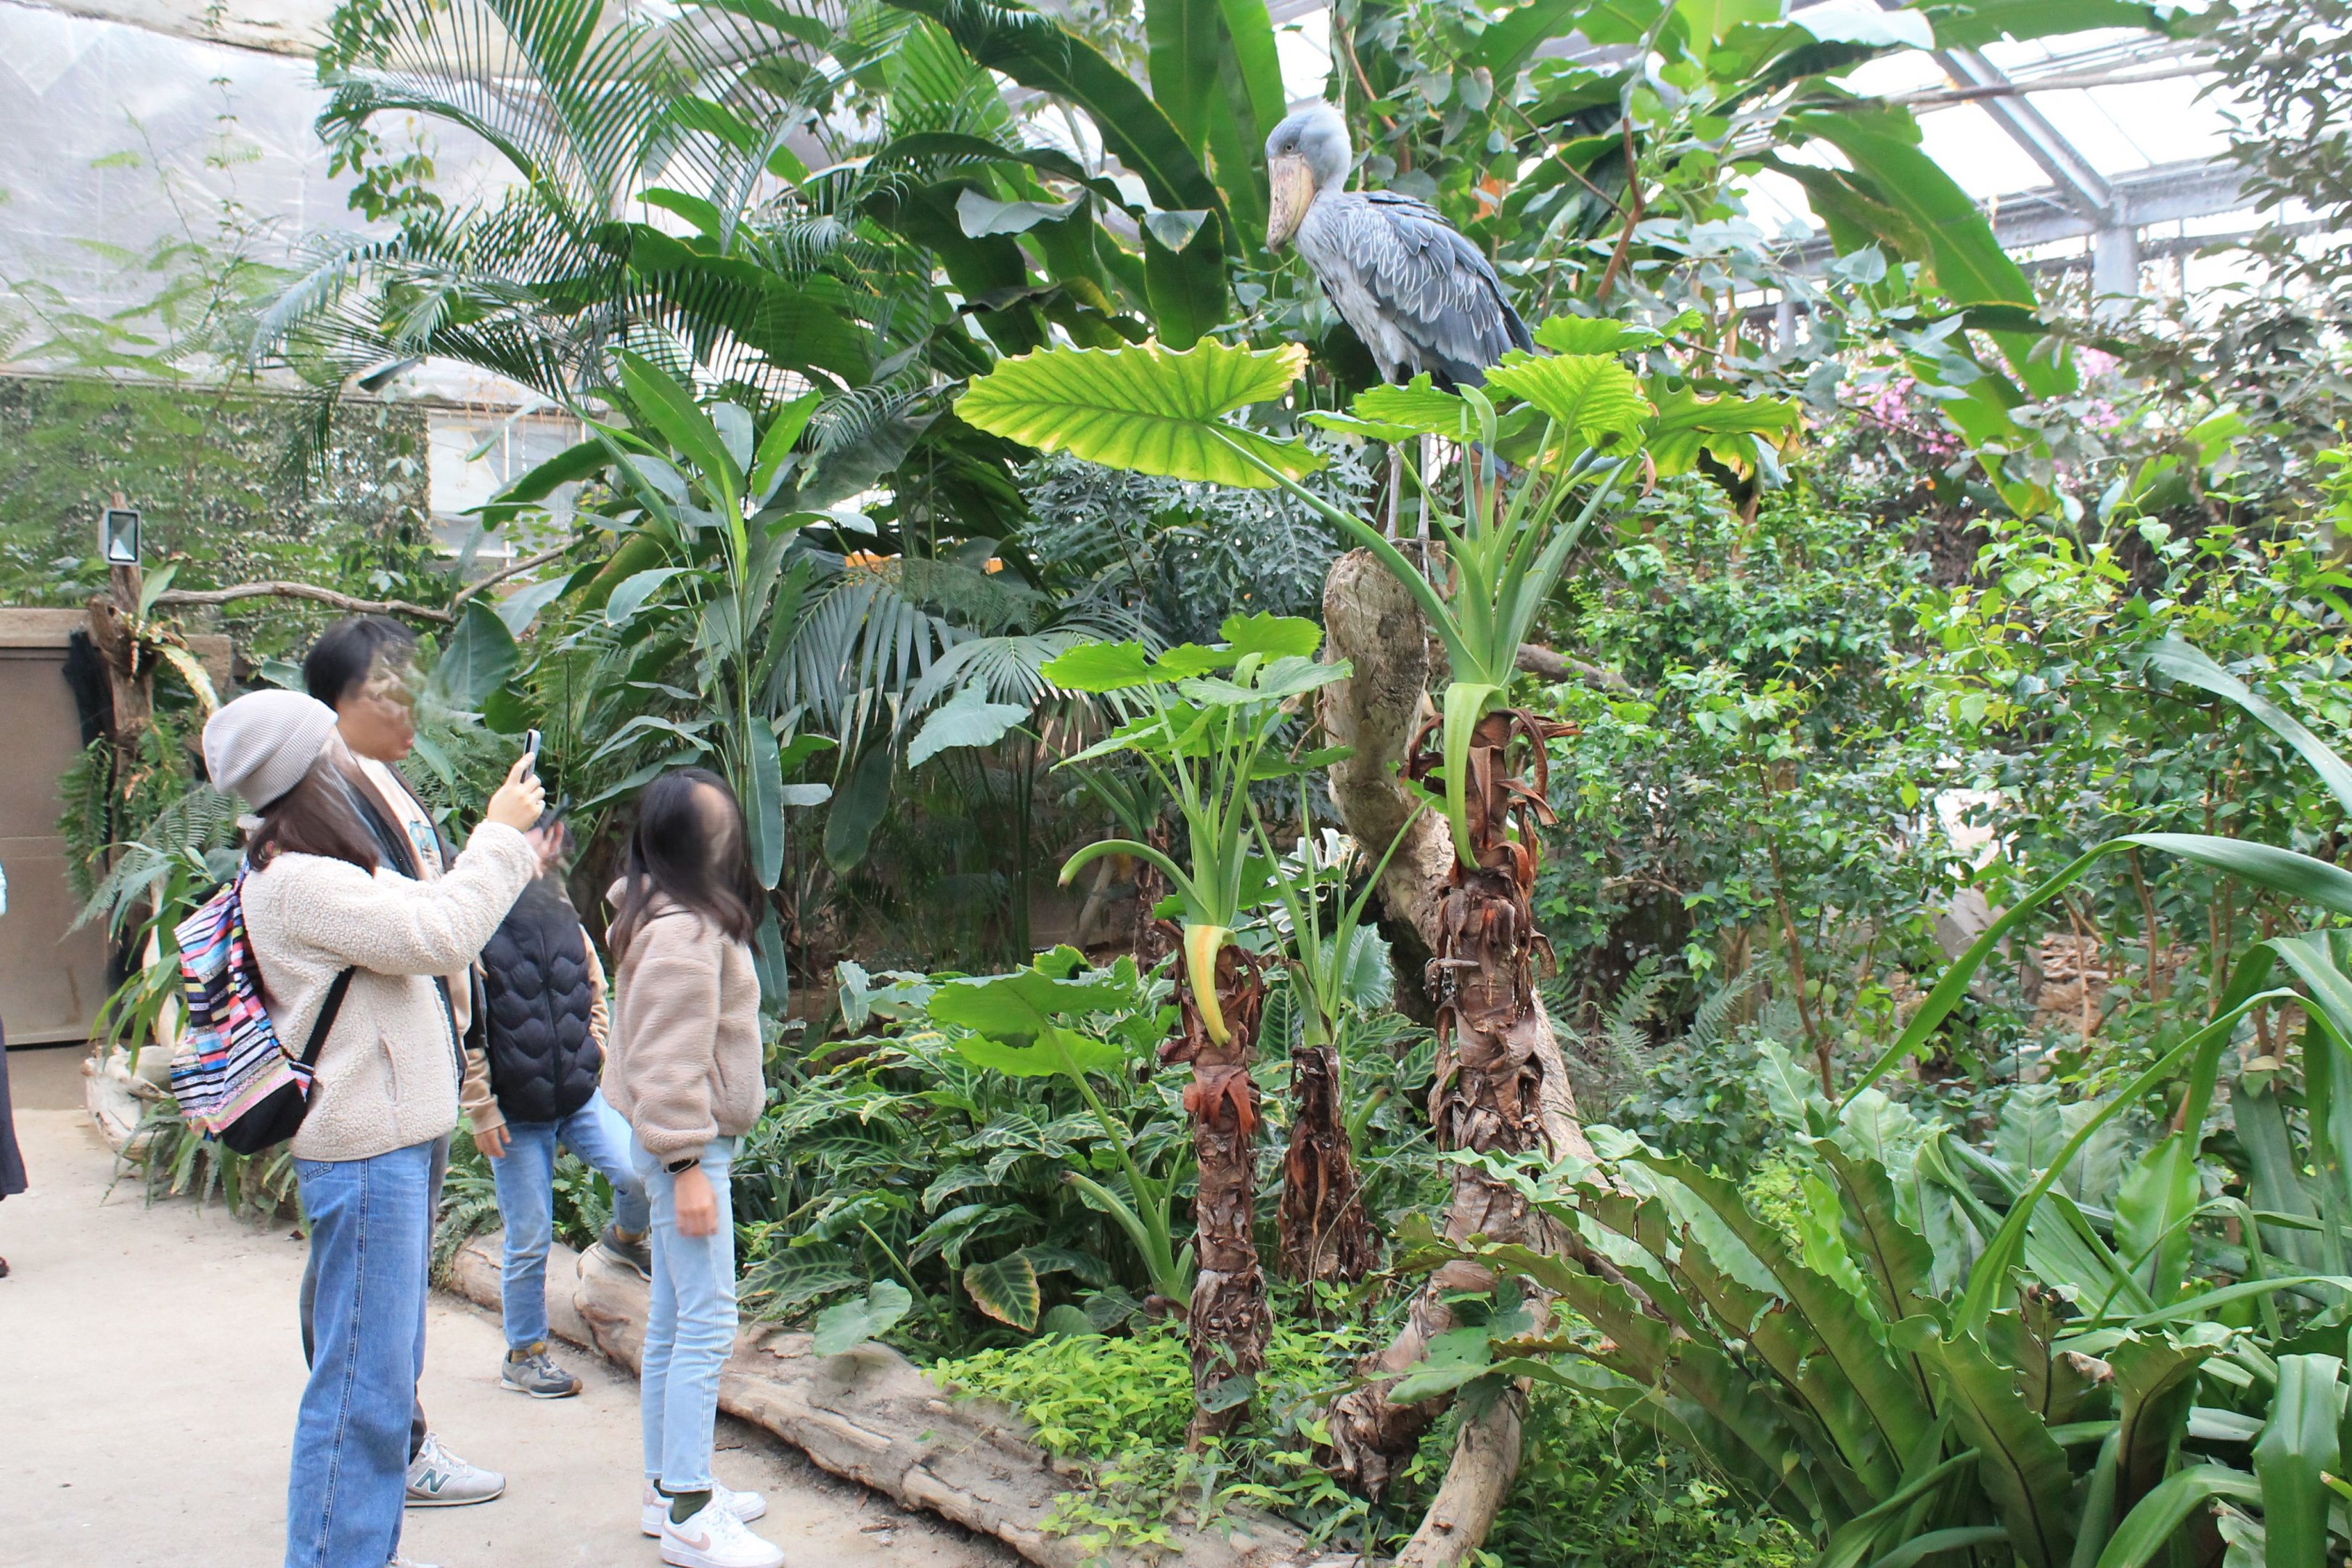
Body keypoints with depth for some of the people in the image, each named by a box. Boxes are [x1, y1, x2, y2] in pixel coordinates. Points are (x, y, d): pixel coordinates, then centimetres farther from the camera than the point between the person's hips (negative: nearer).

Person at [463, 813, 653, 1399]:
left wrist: (594, 1046, 9)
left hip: (581, 1096, 4)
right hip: (517, 1112, -4)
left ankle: (627, 1237, 19)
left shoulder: (564, 918, 6)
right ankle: (523, 1356, 23)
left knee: (639, 1174, -17)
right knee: (529, 1240, 4)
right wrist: (480, 1107, -12)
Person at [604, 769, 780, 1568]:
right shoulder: (682, 931, -19)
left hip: (691, 1144, 11)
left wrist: (689, 1157, 19)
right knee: (707, 1325, -7)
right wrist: (687, 1166, -20)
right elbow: (669, 1062, -21)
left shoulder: (691, 917, 13)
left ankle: (669, 1487, 25)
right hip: (688, 1147, -11)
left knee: (673, 1322, 15)